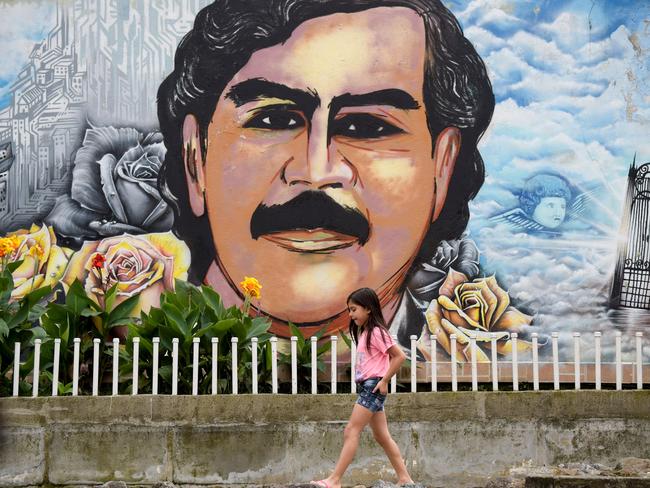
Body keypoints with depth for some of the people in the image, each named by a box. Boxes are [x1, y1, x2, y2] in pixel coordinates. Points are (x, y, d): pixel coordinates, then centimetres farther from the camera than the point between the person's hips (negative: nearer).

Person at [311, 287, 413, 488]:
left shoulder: (376, 332, -13)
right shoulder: (364, 332, 15)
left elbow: (399, 356, -17)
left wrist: (384, 381, -16)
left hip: (373, 386, -10)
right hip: (366, 387, 10)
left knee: (351, 431, -12)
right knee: (382, 436, 10)